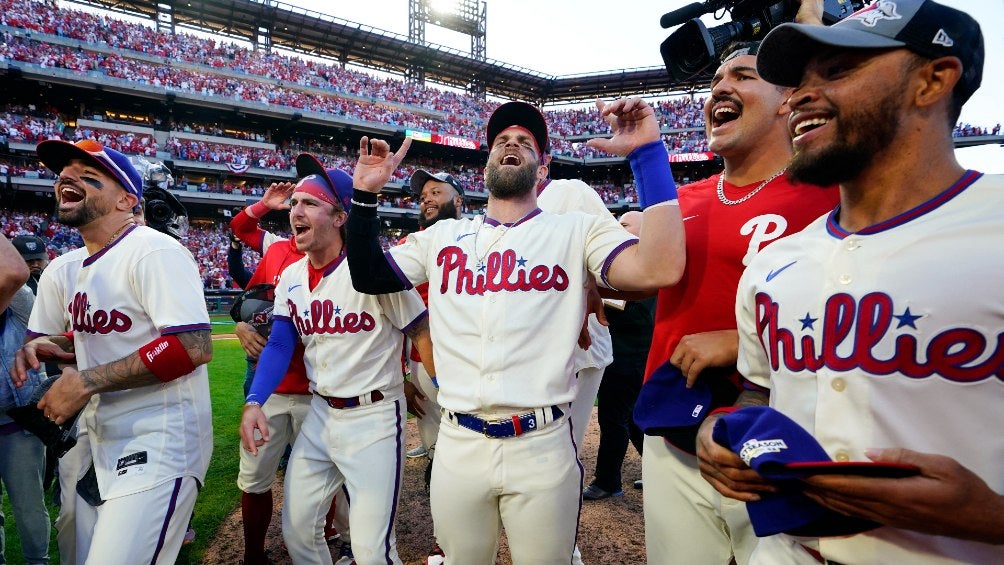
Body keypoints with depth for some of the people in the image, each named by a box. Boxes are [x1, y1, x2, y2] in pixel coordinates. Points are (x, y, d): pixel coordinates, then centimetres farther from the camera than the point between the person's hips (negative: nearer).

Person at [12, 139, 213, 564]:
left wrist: (87, 381, -21)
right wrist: (35, 349, 1)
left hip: (158, 443, -9)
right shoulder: (62, 270, 12)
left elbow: (194, 347, -26)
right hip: (96, 441, 9)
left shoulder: (154, 251, -16)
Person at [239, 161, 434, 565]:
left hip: (374, 416, -7)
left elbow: (423, 334, -13)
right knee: (297, 530, 18)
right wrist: (254, 402, -12)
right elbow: (279, 346, 4)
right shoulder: (290, 278, 4)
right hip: (319, 413, 7)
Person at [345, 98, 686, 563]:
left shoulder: (577, 231, 0)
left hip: (542, 446, -3)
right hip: (457, 443, 3)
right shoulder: (443, 236, 11)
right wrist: (365, 194, 3)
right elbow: (368, 277, 13)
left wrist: (647, 153, -18)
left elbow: (660, 269, -16)